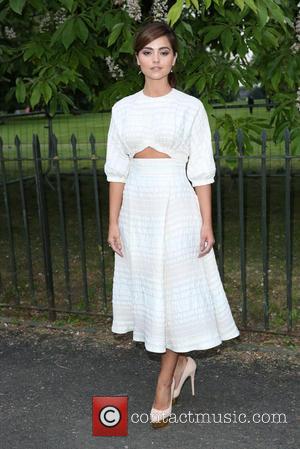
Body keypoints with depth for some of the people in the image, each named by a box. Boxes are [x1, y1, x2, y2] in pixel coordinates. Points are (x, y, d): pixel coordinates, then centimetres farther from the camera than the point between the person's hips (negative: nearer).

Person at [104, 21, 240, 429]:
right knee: (149, 288, 11)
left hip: (177, 208, -3)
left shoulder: (190, 107, -2)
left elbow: (201, 172, -3)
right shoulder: (123, 108, 7)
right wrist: (114, 222, 3)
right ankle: (181, 362, 32)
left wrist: (207, 223, -8)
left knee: (176, 291, 2)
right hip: (137, 209, 4)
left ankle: (165, 382, 16)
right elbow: (117, 170, 6)